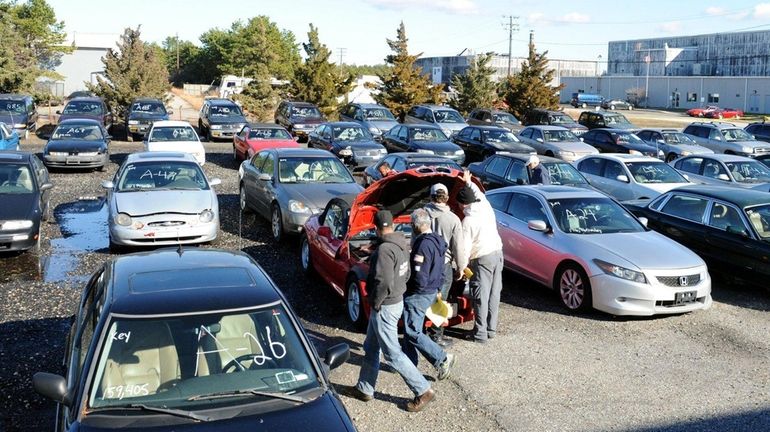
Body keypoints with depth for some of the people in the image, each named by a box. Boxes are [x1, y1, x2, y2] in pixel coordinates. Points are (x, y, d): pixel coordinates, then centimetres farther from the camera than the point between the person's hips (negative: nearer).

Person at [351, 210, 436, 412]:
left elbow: (384, 283, -29)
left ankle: (423, 391, 8)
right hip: (397, 300, 10)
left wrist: (375, 302, -15)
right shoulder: (402, 245, 3)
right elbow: (406, 274, 12)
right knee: (370, 348, 20)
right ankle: (364, 389, 31)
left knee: (393, 354, 1)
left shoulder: (385, 249, -25)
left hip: (385, 307, -10)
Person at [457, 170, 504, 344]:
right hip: (497, 253, 7)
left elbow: (465, 248, -15)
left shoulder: (468, 221, -15)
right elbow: (479, 194, 28)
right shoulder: (486, 207, 3)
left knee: (481, 296, -1)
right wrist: (468, 182, 40)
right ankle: (491, 328, 20)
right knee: (494, 293, 12)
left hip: (483, 259, -7)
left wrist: (462, 267, -5)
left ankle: (481, 333, 2)